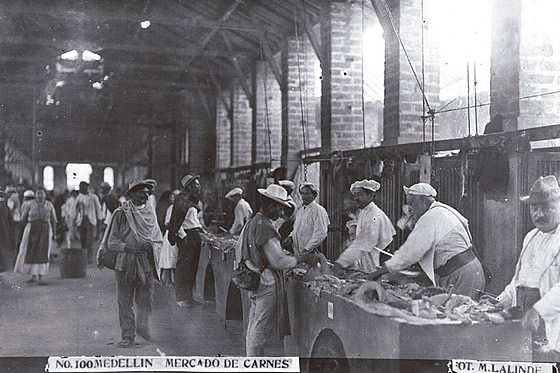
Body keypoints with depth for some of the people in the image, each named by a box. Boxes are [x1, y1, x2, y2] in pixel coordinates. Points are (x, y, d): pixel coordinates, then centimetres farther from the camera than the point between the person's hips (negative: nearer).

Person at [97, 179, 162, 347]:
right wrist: (128, 247, -17)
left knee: (145, 299, 2)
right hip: (125, 262, -2)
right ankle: (127, 335, 10)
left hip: (146, 263, 3)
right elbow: (112, 241, -3)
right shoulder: (121, 213, -1)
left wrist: (150, 246, -5)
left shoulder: (150, 213, 11)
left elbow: (158, 239, 15)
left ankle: (142, 326, 26)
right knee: (125, 301, 1)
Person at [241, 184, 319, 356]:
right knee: (261, 328, 0)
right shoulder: (265, 227, -21)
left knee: (254, 326, 18)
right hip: (267, 282, -10)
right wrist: (302, 258, -13)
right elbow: (278, 261, -22)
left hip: (255, 282, 10)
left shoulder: (252, 222, 10)